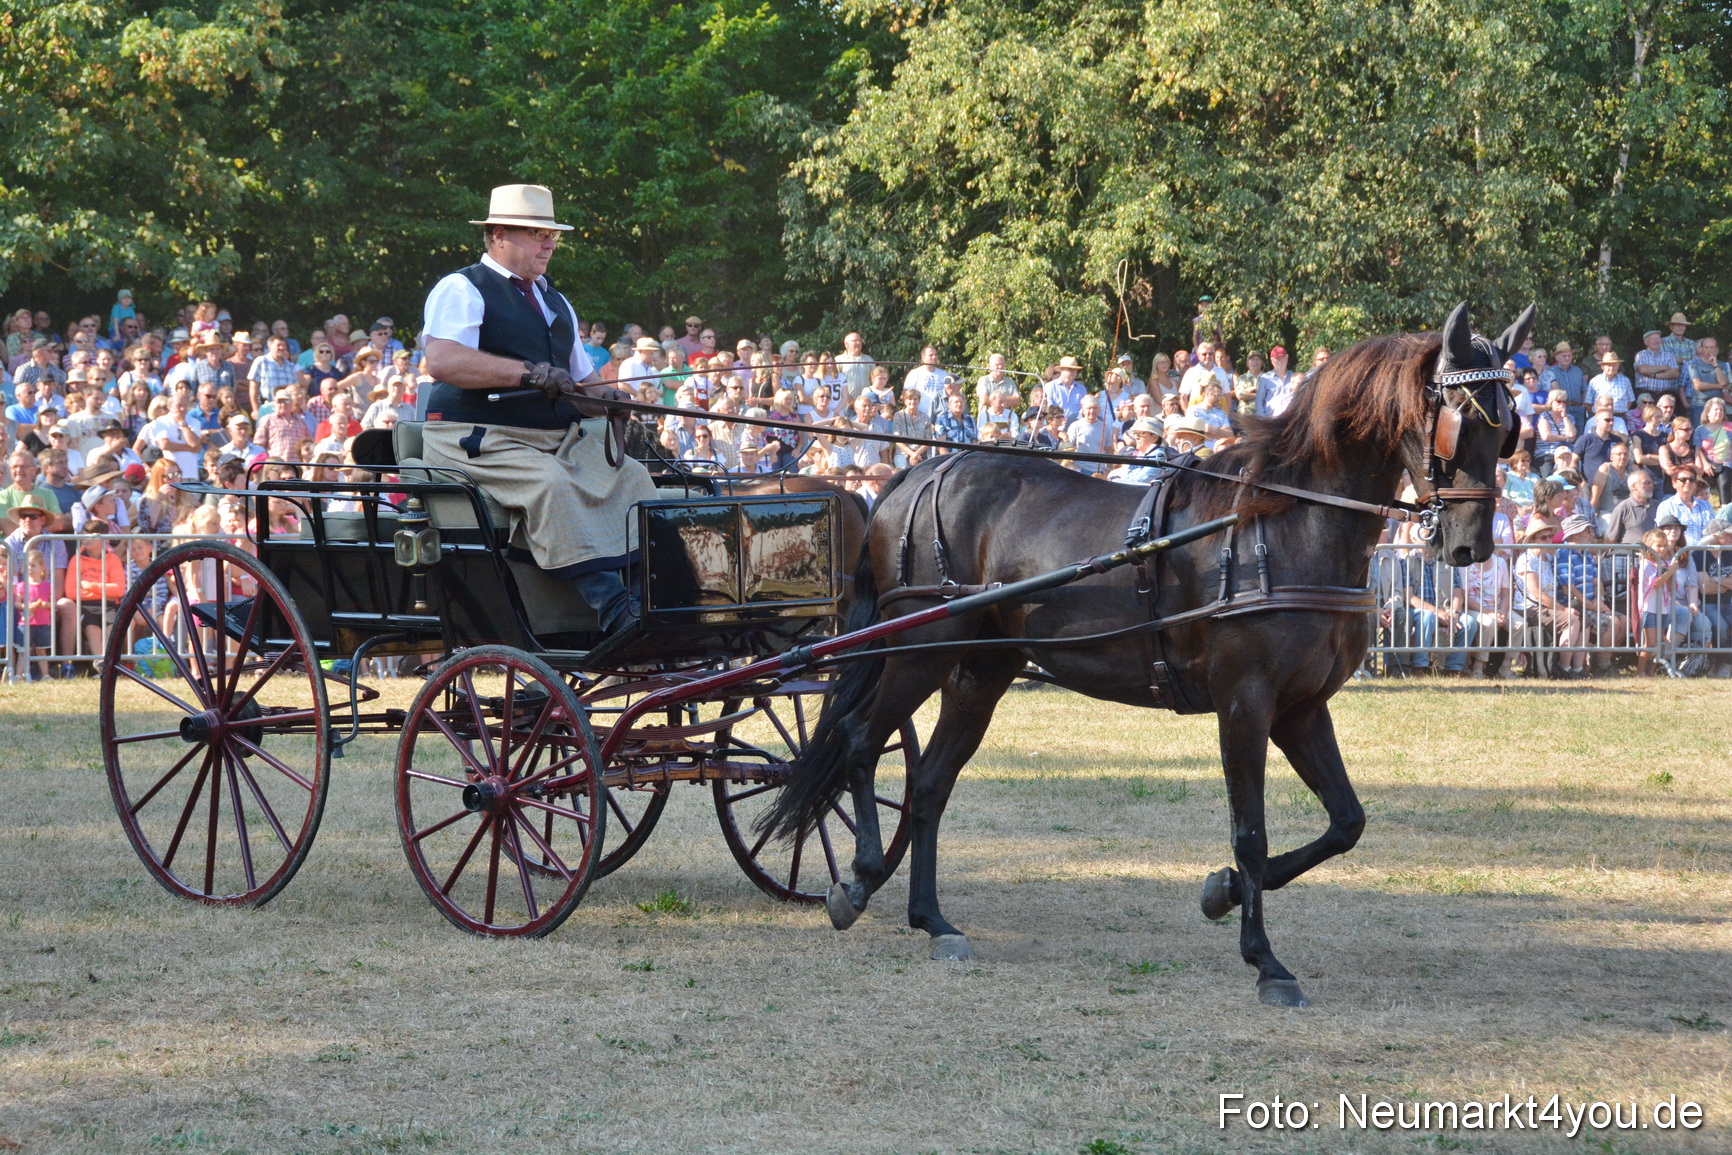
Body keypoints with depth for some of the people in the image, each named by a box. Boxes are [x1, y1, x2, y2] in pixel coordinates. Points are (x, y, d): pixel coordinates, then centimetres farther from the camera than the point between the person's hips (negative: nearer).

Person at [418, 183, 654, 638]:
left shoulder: (555, 302, 25)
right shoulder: (462, 290, -2)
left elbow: (581, 378, 27)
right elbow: (442, 361, -21)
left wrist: (606, 398, 1)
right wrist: (527, 372, -27)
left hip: (559, 439, 8)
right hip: (480, 441, -8)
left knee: (629, 475, -15)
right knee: (550, 482, -34)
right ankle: (611, 608, -41)